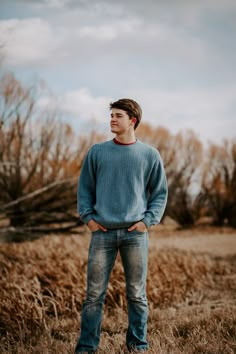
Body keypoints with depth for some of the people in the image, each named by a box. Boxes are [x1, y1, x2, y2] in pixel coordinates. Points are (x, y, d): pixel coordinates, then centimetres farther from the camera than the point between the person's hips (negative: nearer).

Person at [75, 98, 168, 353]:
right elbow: (85, 189, 12)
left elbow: (160, 193, 9)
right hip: (102, 232, 1)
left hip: (136, 233, 0)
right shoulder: (97, 152, 7)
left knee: (137, 294, 7)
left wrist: (148, 220, -3)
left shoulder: (150, 155, 5)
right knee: (94, 294, 2)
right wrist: (88, 217, -1)